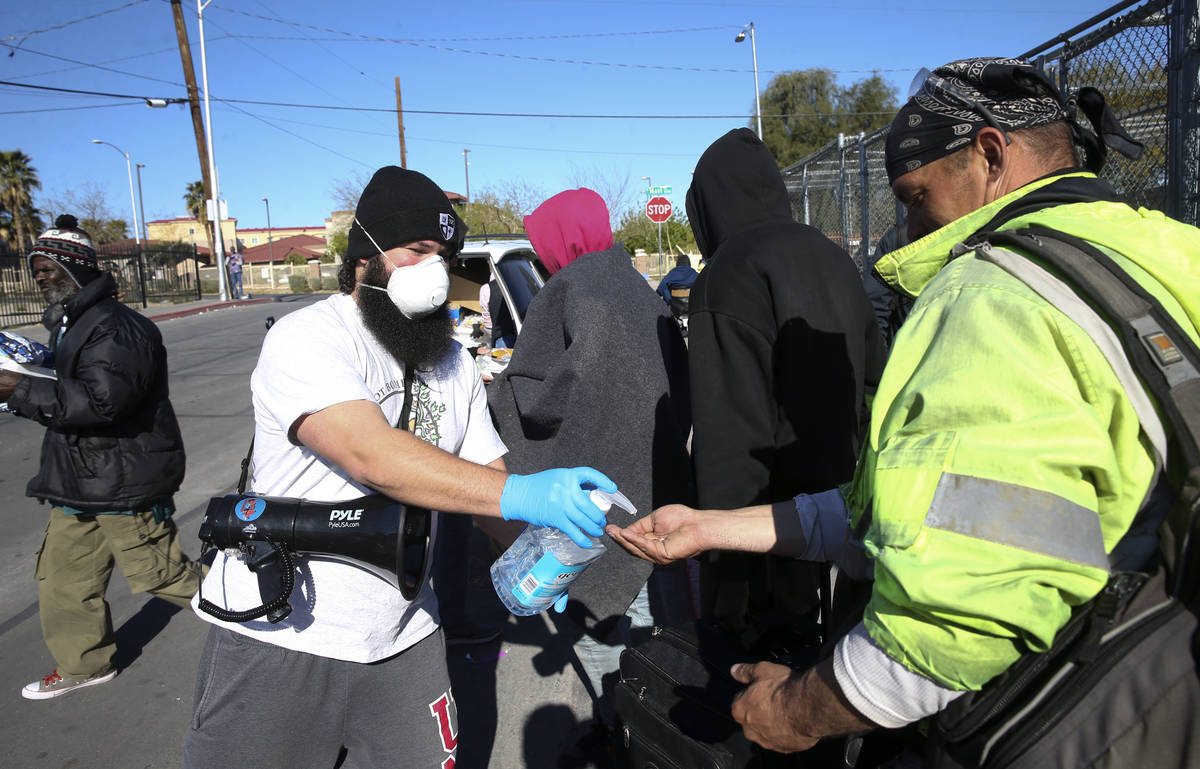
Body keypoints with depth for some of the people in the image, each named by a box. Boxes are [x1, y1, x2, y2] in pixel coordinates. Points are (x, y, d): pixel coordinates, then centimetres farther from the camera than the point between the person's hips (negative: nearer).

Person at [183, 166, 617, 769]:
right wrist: (520, 494, -40)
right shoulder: (306, 339, -16)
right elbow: (372, 455, -31)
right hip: (279, 637, -5)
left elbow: (483, 479, 6)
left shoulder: (453, 362, 7)